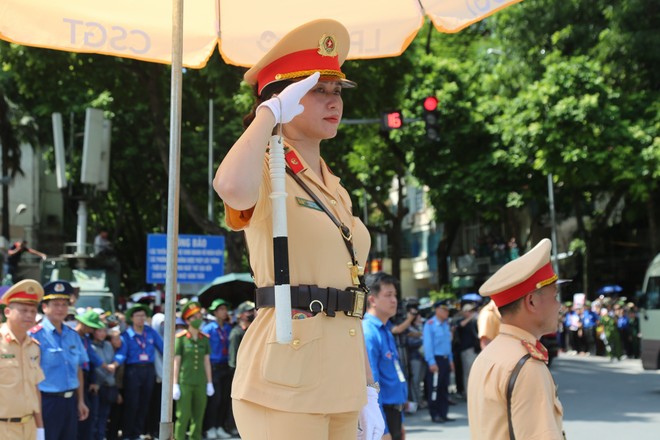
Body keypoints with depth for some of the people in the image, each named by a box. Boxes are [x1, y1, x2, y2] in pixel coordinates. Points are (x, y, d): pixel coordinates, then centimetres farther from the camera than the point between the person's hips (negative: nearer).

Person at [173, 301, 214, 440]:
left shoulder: (204, 339, 9)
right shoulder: (181, 338, -3)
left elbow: (207, 362, 13)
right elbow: (176, 362, -3)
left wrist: (209, 383, 11)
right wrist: (175, 384, -6)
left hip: (200, 383, 4)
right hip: (185, 382, -4)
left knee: (198, 417, 7)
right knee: (183, 416, -6)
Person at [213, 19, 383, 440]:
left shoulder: (335, 191, 19)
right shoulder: (268, 174, -4)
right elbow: (232, 187, -32)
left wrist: (368, 392, 16)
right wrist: (271, 113, -16)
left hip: (339, 385, 8)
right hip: (285, 383, -8)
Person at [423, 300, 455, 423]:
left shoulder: (446, 324, 13)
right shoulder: (430, 324, -10)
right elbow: (428, 344, -13)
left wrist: (450, 360, 16)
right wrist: (431, 362, -17)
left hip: (445, 359, 7)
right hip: (435, 359, -7)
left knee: (444, 388, 9)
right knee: (434, 388, -4)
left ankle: (443, 414, 15)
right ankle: (435, 415, 2)